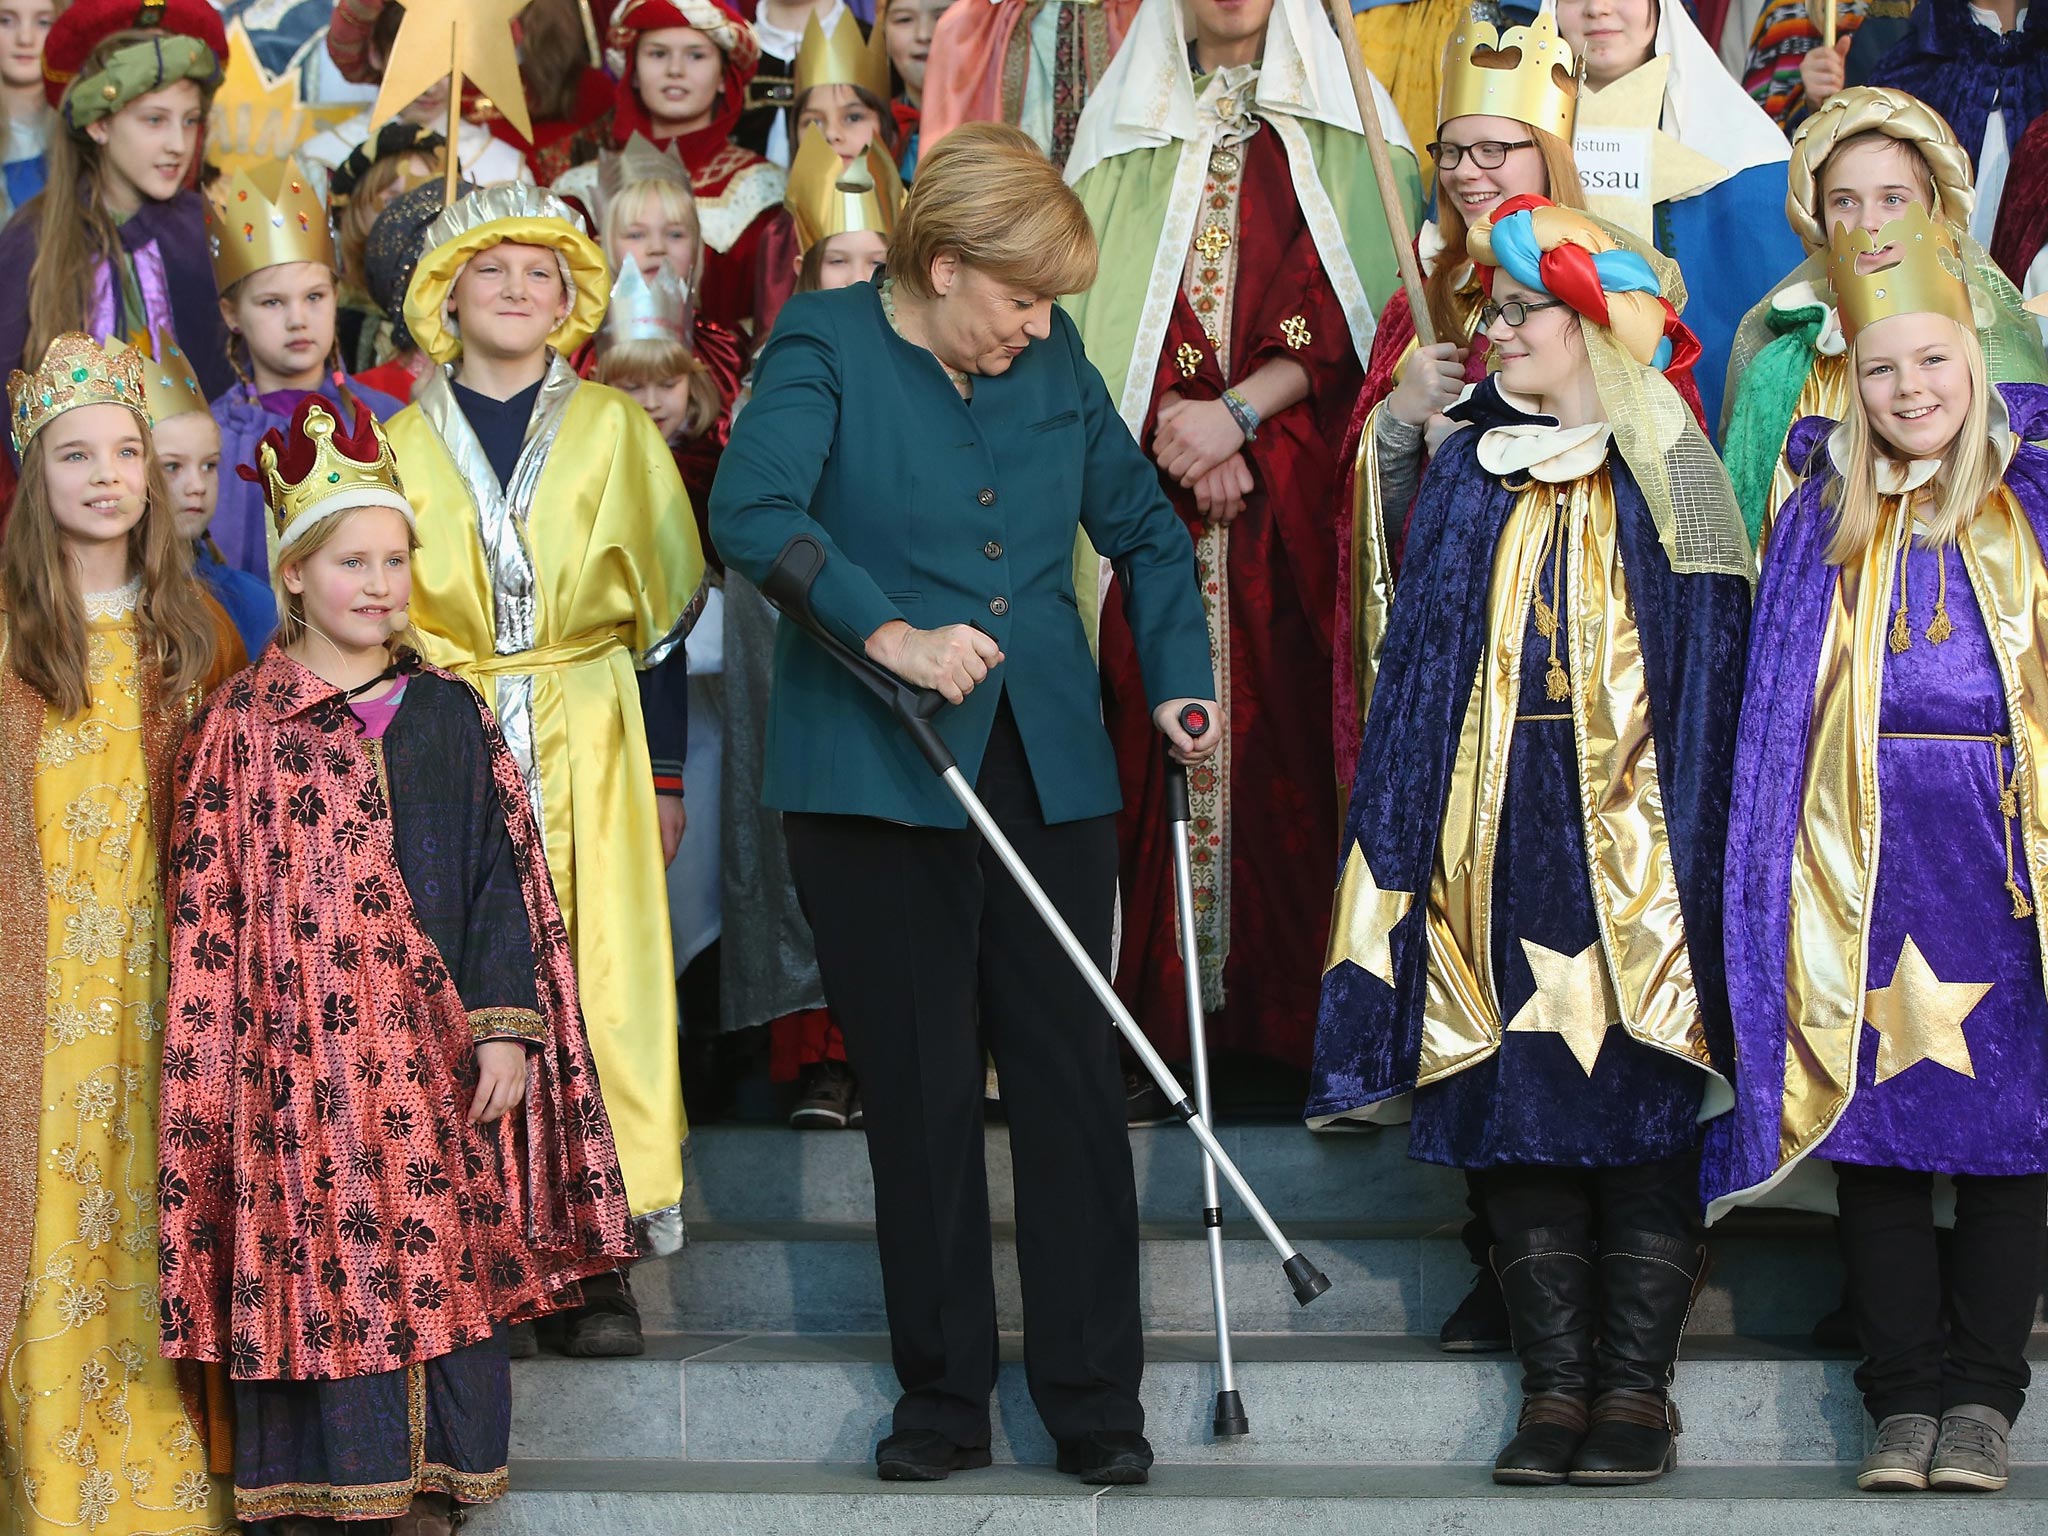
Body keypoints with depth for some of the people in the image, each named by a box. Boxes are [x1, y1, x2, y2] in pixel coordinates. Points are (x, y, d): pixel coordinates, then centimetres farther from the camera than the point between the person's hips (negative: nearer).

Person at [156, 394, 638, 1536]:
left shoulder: (450, 712, 9)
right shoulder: (245, 725, 1)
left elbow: (503, 876, 7)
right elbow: (209, 907, 0)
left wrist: (507, 1025, -2)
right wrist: (222, 1070, -4)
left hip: (442, 1050, 3)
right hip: (307, 1054, -3)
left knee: (449, 1266, 3)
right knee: (319, 1268, -3)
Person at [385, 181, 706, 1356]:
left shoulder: (614, 430, 7)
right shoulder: (406, 442, 9)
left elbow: (658, 615, 8)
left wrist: (667, 774, 4)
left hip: (591, 740, 0)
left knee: (602, 975, -5)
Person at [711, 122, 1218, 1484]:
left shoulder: (1054, 358, 11)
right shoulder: (827, 344, -3)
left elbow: (1143, 526, 23)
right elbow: (752, 510, -19)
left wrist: (1178, 675, 9)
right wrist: (889, 633, -28)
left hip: (1050, 771, 3)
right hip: (878, 776, -3)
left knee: (1075, 1078, 0)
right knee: (920, 1091, 3)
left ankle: (1097, 1403, 8)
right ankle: (944, 1399, 14)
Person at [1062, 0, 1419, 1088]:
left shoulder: (1342, 129, 10)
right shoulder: (1123, 126, 16)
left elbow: (1354, 303, 0)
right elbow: (1095, 302, 7)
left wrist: (1240, 410, -11)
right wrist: (1170, 420, -8)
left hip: (1298, 495, -1)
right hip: (1154, 493, 1)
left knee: (1292, 727, -8)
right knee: (1154, 725, -6)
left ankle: (1299, 1018, -4)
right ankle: (1161, 1026, -4)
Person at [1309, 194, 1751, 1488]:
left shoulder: (1665, 474, 2)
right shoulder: (1470, 474, 12)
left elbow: (1709, 666, -1)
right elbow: (1419, 664, 11)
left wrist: (1690, 846, -8)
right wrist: (1412, 839, 4)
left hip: (1632, 832, -3)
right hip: (1501, 833, 3)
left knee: (1639, 1111, -3)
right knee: (1517, 1109, 2)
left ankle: (1636, 1386, 3)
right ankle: (1556, 1384, 8)